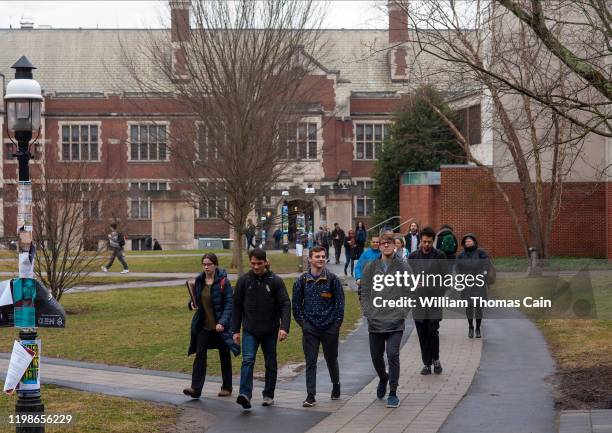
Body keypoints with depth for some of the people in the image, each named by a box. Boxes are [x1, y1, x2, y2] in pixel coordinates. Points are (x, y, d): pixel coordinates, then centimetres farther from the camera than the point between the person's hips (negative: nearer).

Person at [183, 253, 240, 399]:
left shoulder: (223, 282, -11)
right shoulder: (199, 281, 5)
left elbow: (229, 304, -13)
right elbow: (196, 298, 19)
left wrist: (222, 322, -23)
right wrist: (192, 303, -4)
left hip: (220, 325, -4)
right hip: (203, 325, 4)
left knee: (224, 356, 9)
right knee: (200, 354, -7)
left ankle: (226, 387, 22)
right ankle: (195, 388, -11)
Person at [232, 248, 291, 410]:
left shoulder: (275, 281, -4)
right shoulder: (243, 281, 1)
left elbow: (285, 304, -9)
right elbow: (237, 306, 8)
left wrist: (284, 327, -21)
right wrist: (236, 330, 6)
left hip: (270, 330, 0)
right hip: (250, 331, 0)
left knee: (270, 364, 10)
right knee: (248, 360, -17)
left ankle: (268, 395, 25)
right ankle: (245, 395, -25)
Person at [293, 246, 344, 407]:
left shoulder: (333, 279, -2)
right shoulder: (302, 280, 2)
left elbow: (340, 302, 0)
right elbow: (296, 303, 8)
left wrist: (337, 324, -5)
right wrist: (302, 322, 1)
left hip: (330, 328, 0)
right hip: (310, 329, 1)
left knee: (331, 360, 14)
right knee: (310, 362, -4)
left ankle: (336, 387, 37)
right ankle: (310, 396, -4)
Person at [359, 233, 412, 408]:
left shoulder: (403, 267, 1)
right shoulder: (371, 267, 6)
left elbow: (409, 293, 1)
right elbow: (364, 292, 7)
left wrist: (402, 313, -8)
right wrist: (368, 312, -3)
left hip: (395, 321, -3)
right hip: (375, 321, 3)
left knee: (393, 355, -10)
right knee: (376, 355, 11)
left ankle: (393, 392, -1)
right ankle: (383, 379, 41)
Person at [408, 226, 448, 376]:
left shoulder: (440, 256, 2)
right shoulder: (413, 256, 7)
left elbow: (445, 278, 4)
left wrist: (440, 295, -5)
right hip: (418, 300, 2)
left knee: (433, 331, -9)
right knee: (422, 334, 5)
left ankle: (436, 359, 12)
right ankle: (426, 363, 13)